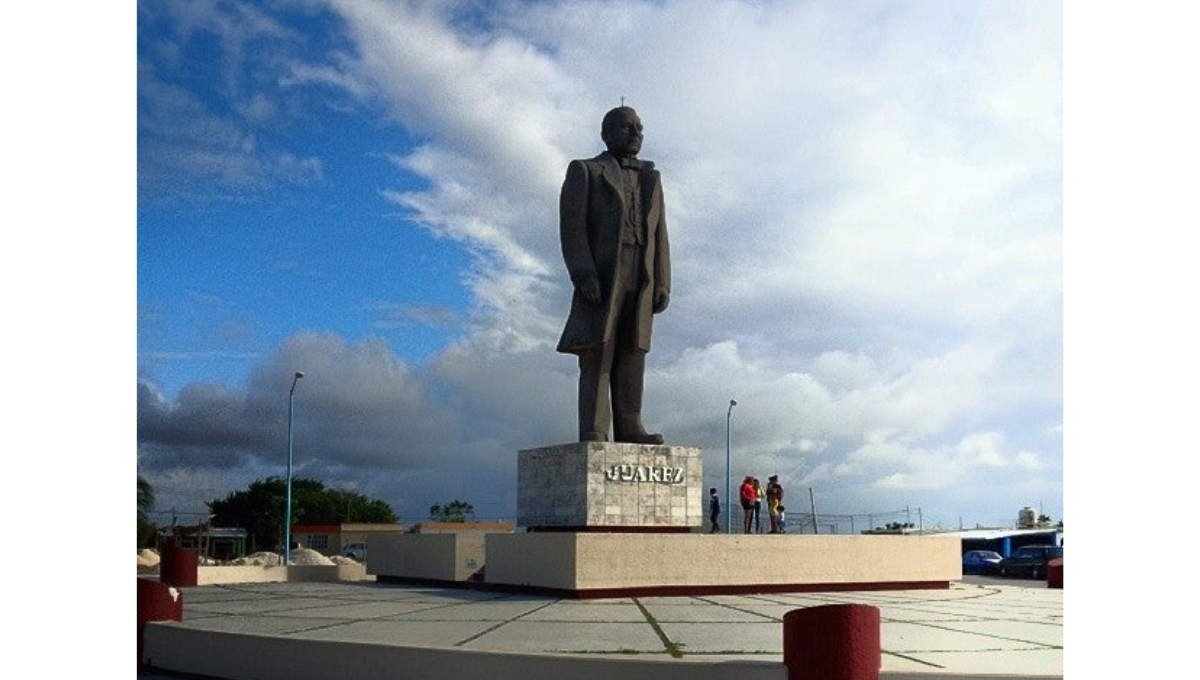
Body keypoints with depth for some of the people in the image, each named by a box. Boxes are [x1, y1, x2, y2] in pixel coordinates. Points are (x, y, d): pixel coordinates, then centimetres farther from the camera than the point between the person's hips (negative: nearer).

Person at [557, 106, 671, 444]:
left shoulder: (651, 179, 20)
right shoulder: (584, 171, 7)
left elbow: (659, 235, 14)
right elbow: (571, 225, -5)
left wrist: (663, 284, 3)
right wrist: (582, 274, -17)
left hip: (640, 280, 4)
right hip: (599, 276, -4)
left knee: (632, 353, -2)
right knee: (597, 352, -10)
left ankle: (629, 429, -4)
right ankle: (593, 433, -14)